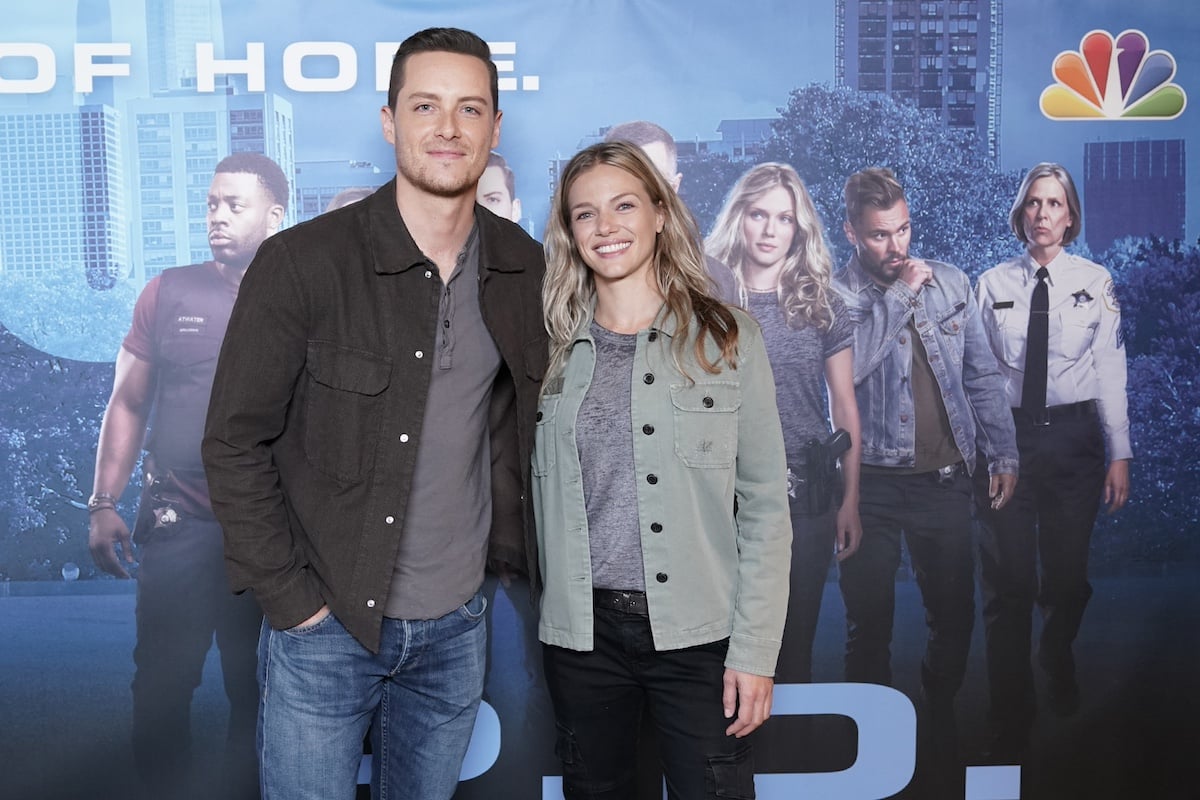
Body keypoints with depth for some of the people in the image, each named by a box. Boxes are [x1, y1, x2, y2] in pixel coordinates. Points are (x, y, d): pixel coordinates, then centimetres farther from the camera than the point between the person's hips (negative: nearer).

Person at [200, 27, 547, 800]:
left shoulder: (524, 268, -1)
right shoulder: (303, 263, -14)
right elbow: (235, 444, -10)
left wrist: (508, 547, 5)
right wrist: (292, 599, -11)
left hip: (457, 625, 4)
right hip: (326, 624, -3)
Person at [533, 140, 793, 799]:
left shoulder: (727, 336, -1)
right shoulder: (554, 348, 6)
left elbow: (765, 505, -3)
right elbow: (538, 497, 10)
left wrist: (755, 649, -8)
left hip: (698, 634, -2)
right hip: (581, 630, 3)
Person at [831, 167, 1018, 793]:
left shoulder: (950, 283, 7)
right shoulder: (836, 294, -5)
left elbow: (982, 375, 11)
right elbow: (847, 365, -24)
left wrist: (1002, 454, 8)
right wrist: (899, 294, -17)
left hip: (945, 479, 3)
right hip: (873, 482, -3)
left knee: (954, 615, 12)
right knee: (869, 621, 8)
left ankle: (939, 721, 34)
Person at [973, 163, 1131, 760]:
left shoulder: (1096, 282, 4)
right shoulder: (992, 284, 4)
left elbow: (1110, 370, 2)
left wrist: (1120, 452, -2)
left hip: (1073, 435, 1)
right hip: (1006, 435, -1)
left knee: (1068, 574, 10)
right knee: (1008, 581, -1)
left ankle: (1058, 661, 44)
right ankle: (1011, 723, 13)